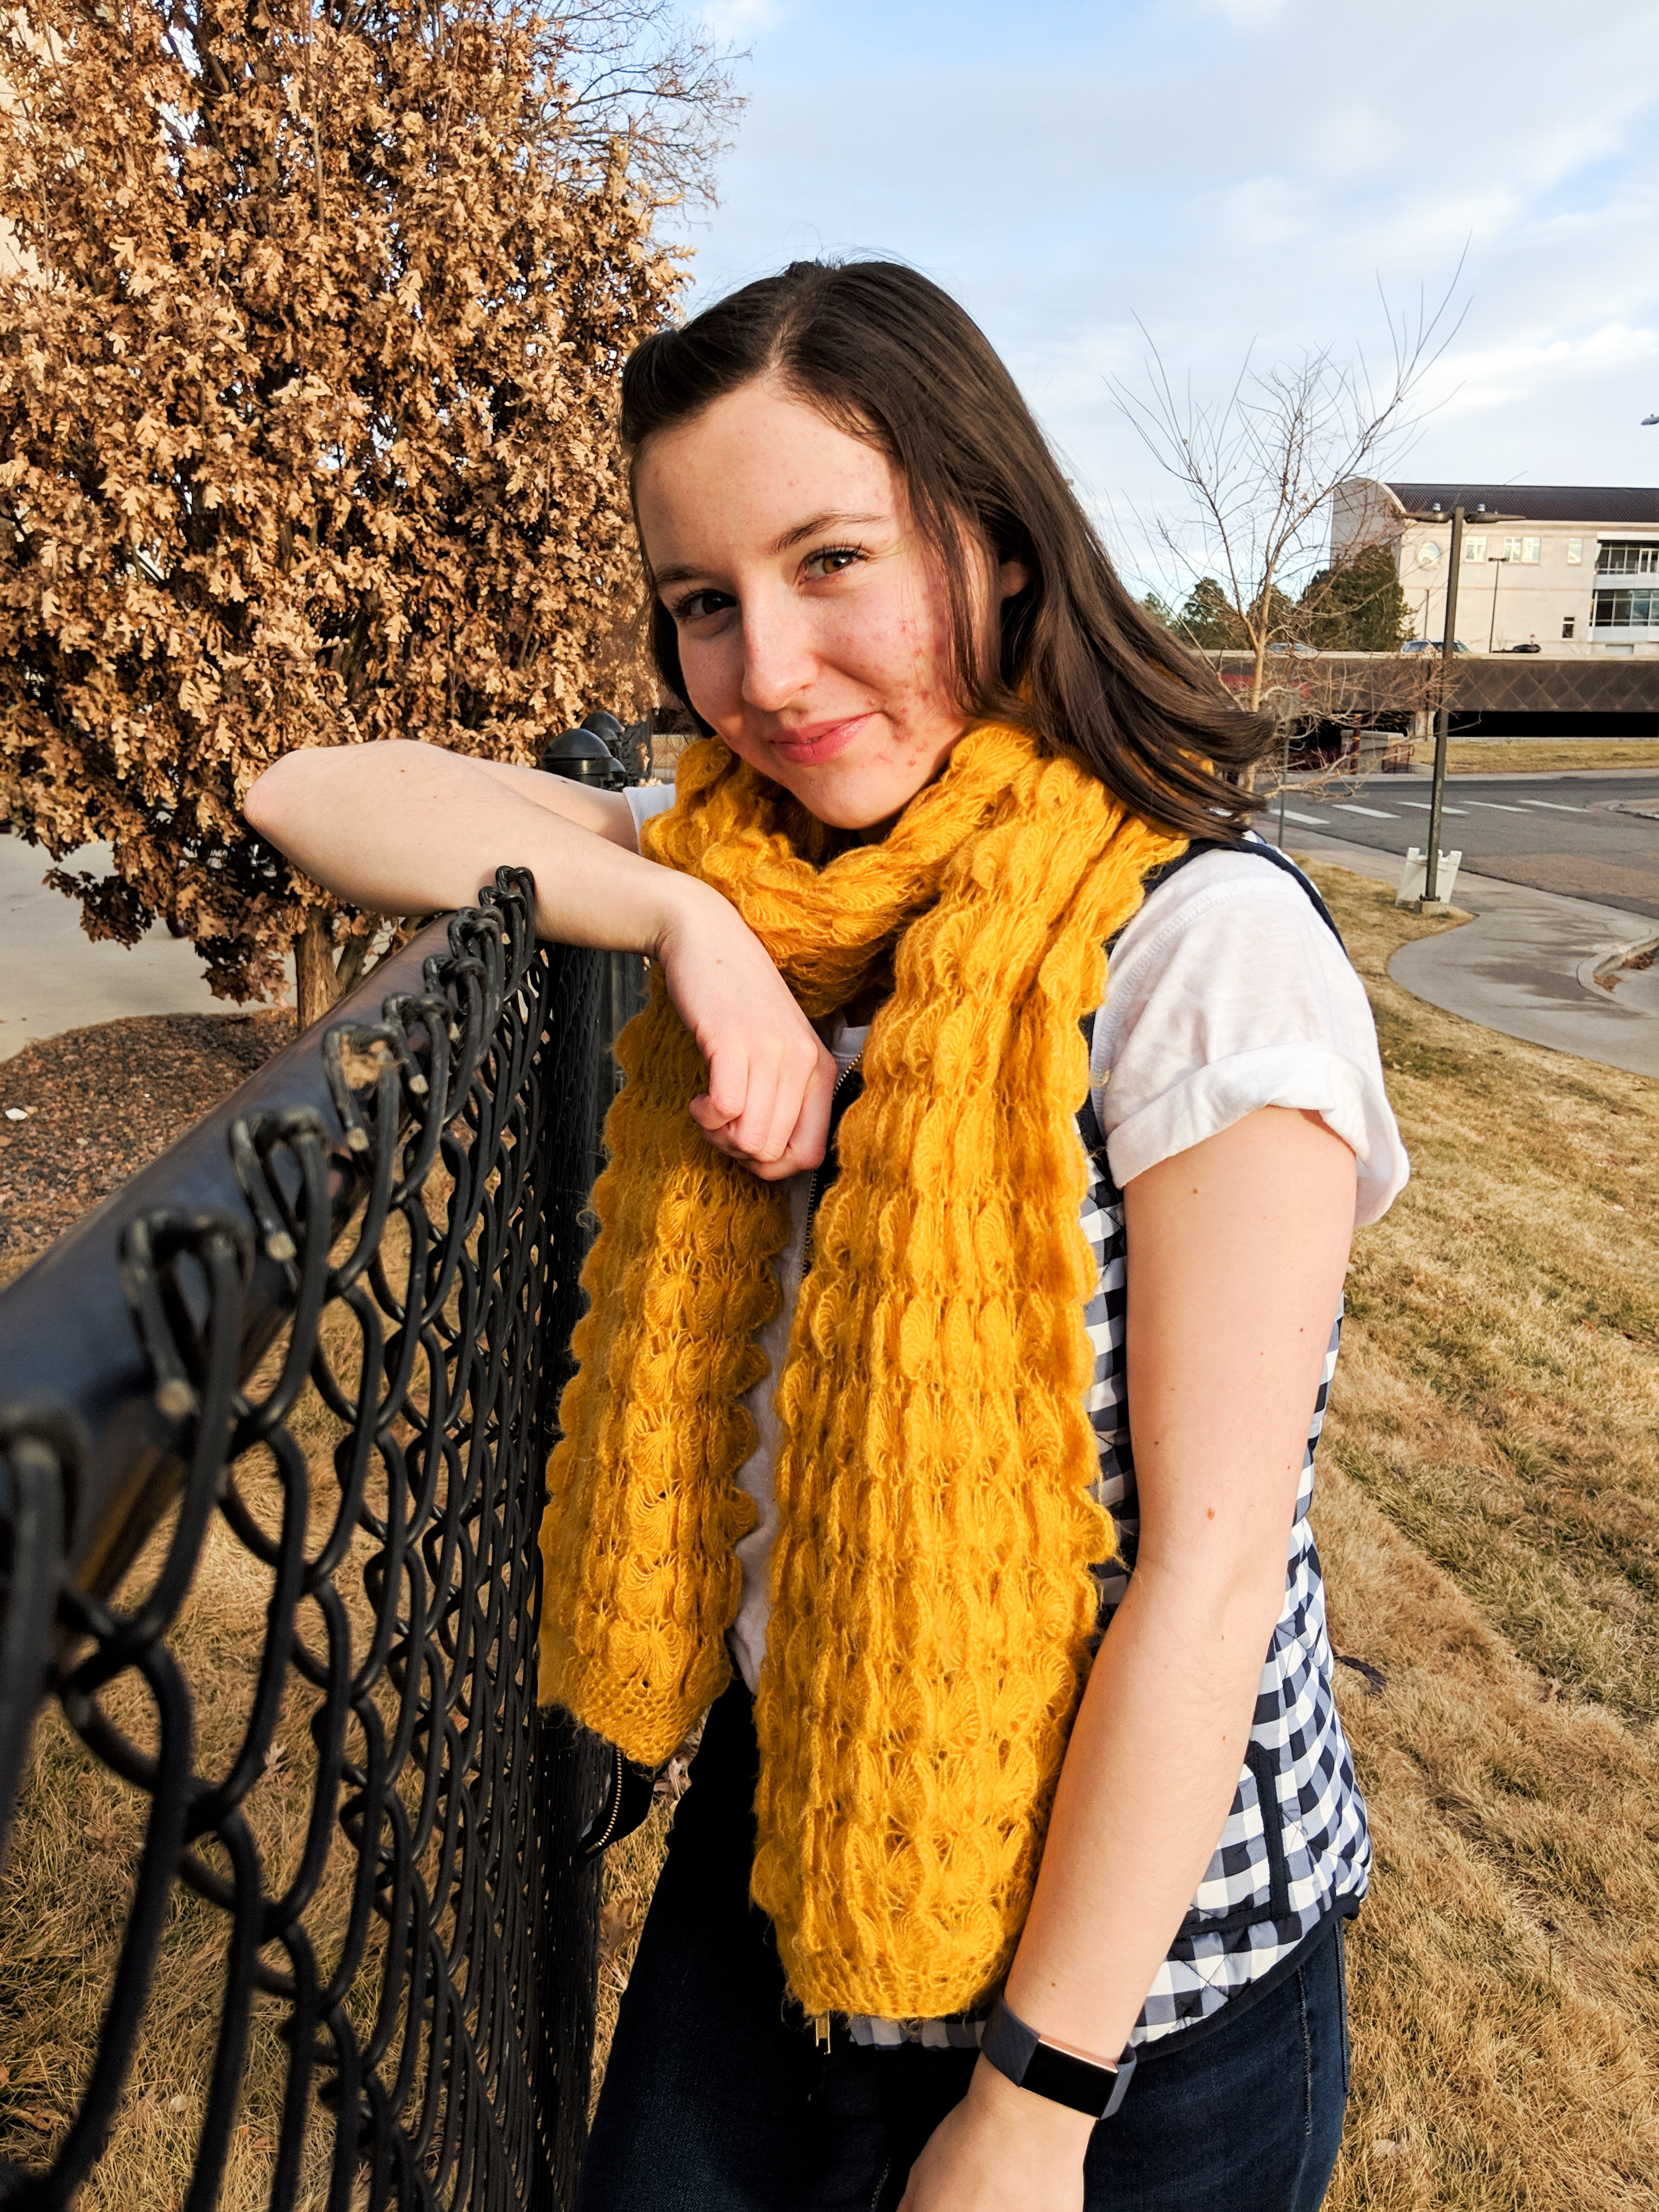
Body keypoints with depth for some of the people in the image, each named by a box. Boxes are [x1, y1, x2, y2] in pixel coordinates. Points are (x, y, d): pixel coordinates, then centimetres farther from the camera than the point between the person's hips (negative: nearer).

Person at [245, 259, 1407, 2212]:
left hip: (1140, 1943, -5)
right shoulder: (749, 872, -2)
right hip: (777, 1828, 5)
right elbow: (310, 798, -4)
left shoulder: (1201, 944, -21)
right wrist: (685, 919, -19)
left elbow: (1214, 1568, -20)